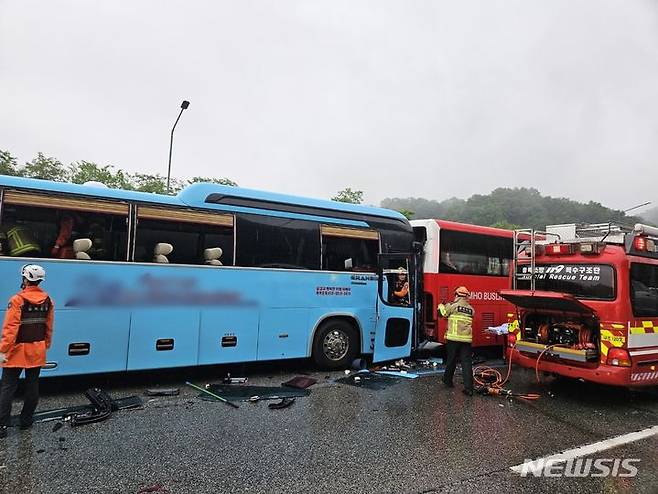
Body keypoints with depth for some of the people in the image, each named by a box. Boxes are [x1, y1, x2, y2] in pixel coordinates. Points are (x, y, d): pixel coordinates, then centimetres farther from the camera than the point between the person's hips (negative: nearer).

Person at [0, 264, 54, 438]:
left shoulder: (18, 300, -16)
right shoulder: (47, 301, 1)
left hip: (18, 350, -5)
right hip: (37, 351, 5)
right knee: (32, 385, 13)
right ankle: (26, 420, 24)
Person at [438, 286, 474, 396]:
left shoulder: (453, 305, -5)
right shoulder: (471, 309, 10)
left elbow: (442, 313, 0)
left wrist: (441, 306, 22)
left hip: (454, 338, -3)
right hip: (466, 339, 3)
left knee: (451, 360, 13)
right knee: (467, 362, 1)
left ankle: (448, 380, 32)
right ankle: (469, 388, -3)